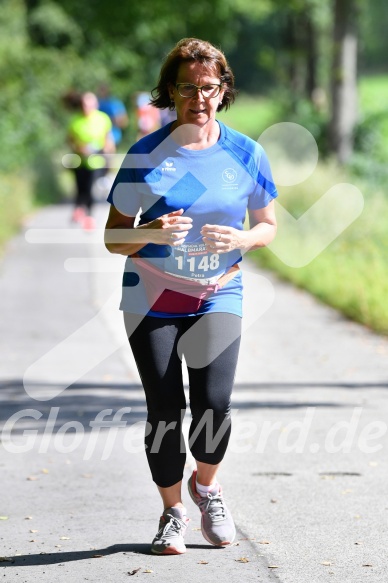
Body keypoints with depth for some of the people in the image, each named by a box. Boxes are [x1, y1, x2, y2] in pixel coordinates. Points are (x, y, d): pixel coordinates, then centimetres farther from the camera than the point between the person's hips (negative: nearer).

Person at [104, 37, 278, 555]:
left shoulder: (246, 154, 0)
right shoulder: (146, 154, -5)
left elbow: (268, 225, 10)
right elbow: (113, 237, -2)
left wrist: (240, 239, -13)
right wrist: (151, 233, -23)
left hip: (218, 295, 0)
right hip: (152, 296, 0)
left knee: (213, 403, -15)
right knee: (164, 409, -3)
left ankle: (206, 485, 17)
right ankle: (173, 512, 20)